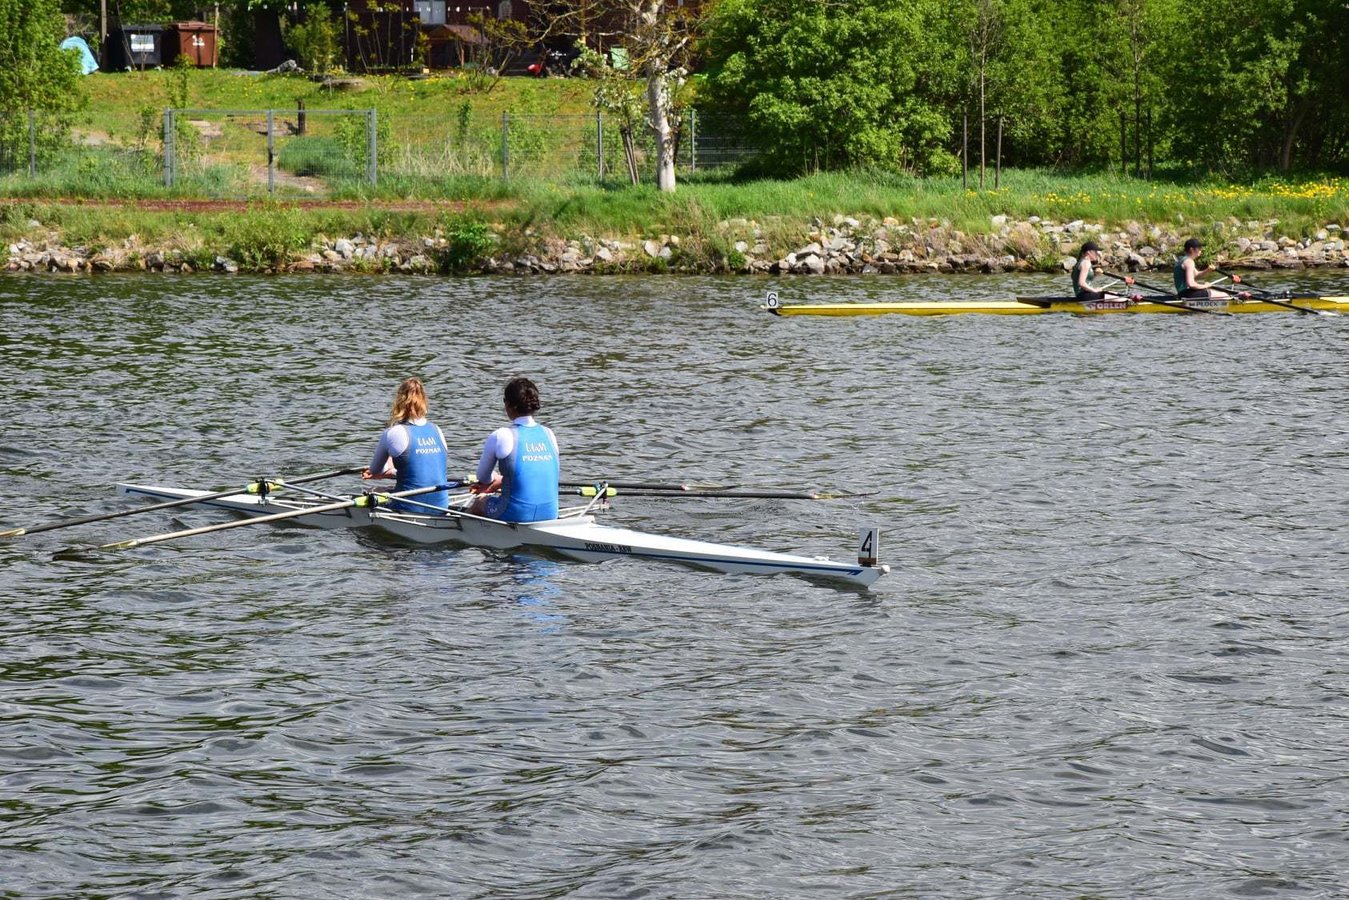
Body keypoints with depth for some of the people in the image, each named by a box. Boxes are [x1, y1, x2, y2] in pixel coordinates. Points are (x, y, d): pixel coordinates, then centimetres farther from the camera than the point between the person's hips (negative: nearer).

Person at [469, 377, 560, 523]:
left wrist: (494, 479, 30)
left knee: (478, 503, 28)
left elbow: (483, 477, 3)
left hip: (515, 516, -4)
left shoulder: (500, 436, -10)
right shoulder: (548, 434, 4)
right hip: (550, 515, 4)